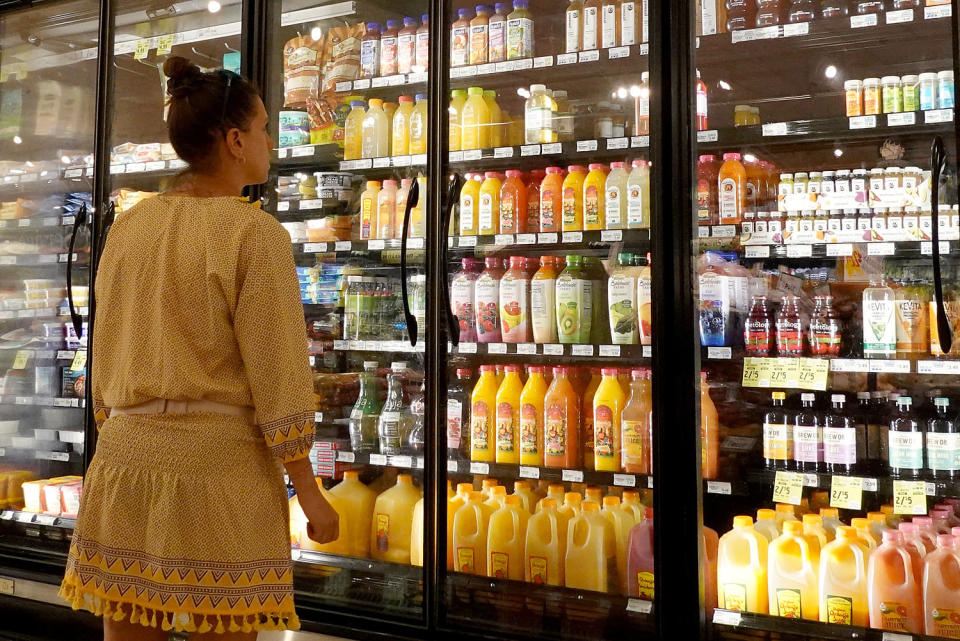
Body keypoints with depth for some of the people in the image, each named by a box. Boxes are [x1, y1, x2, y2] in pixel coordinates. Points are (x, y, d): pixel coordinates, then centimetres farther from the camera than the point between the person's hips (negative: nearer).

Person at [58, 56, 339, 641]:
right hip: (221, 463, -5)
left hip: (124, 459, 6)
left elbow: (106, 357, 15)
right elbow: (278, 380, -11)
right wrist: (309, 493, -4)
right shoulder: (256, 233, -9)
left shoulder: (128, 228, 8)